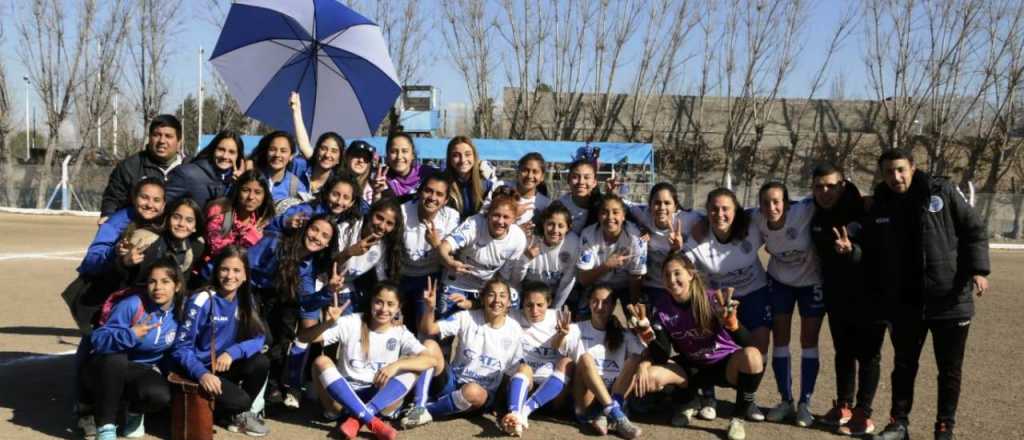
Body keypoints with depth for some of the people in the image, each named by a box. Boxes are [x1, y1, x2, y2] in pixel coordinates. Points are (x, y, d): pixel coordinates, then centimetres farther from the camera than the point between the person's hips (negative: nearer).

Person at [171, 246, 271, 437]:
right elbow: (181, 347, -18)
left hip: (226, 364, 6)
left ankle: (240, 414, 3)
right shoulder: (202, 301, -20)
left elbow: (258, 338, -5)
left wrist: (232, 352, -24)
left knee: (261, 362, -21)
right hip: (200, 368, -6)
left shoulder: (246, 300, -3)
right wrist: (202, 373, -34)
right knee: (239, 400, -27)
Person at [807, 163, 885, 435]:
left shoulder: (864, 213, -17)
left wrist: (852, 251, -38)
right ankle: (844, 406, 27)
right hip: (836, 296, 6)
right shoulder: (816, 218, 0)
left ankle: (863, 414, 9)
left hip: (868, 295, -6)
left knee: (868, 354, 3)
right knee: (843, 352, 16)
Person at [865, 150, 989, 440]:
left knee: (950, 370, 8)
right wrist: (877, 296, 9)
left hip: (950, 301, -2)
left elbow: (974, 230, -2)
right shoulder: (879, 208, 2)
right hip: (904, 305, 2)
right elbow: (871, 256, 11)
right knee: (904, 366, 13)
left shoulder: (942, 192, -6)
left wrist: (978, 270, -14)